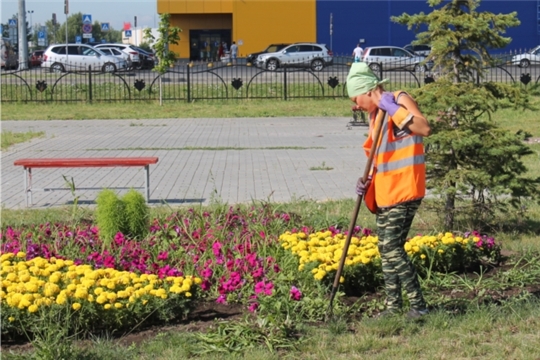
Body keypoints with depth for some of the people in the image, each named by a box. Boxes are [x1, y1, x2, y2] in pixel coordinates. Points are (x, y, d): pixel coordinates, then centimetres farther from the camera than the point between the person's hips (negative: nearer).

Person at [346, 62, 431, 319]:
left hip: (404, 191, -9)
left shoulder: (400, 100, -8)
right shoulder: (375, 115, 17)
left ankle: (418, 306, -6)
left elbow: (425, 128, -26)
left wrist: (393, 109, -26)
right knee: (386, 250, 10)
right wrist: (368, 181, 7)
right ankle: (393, 306, 17)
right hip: (385, 192, 9)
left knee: (392, 248, -12)